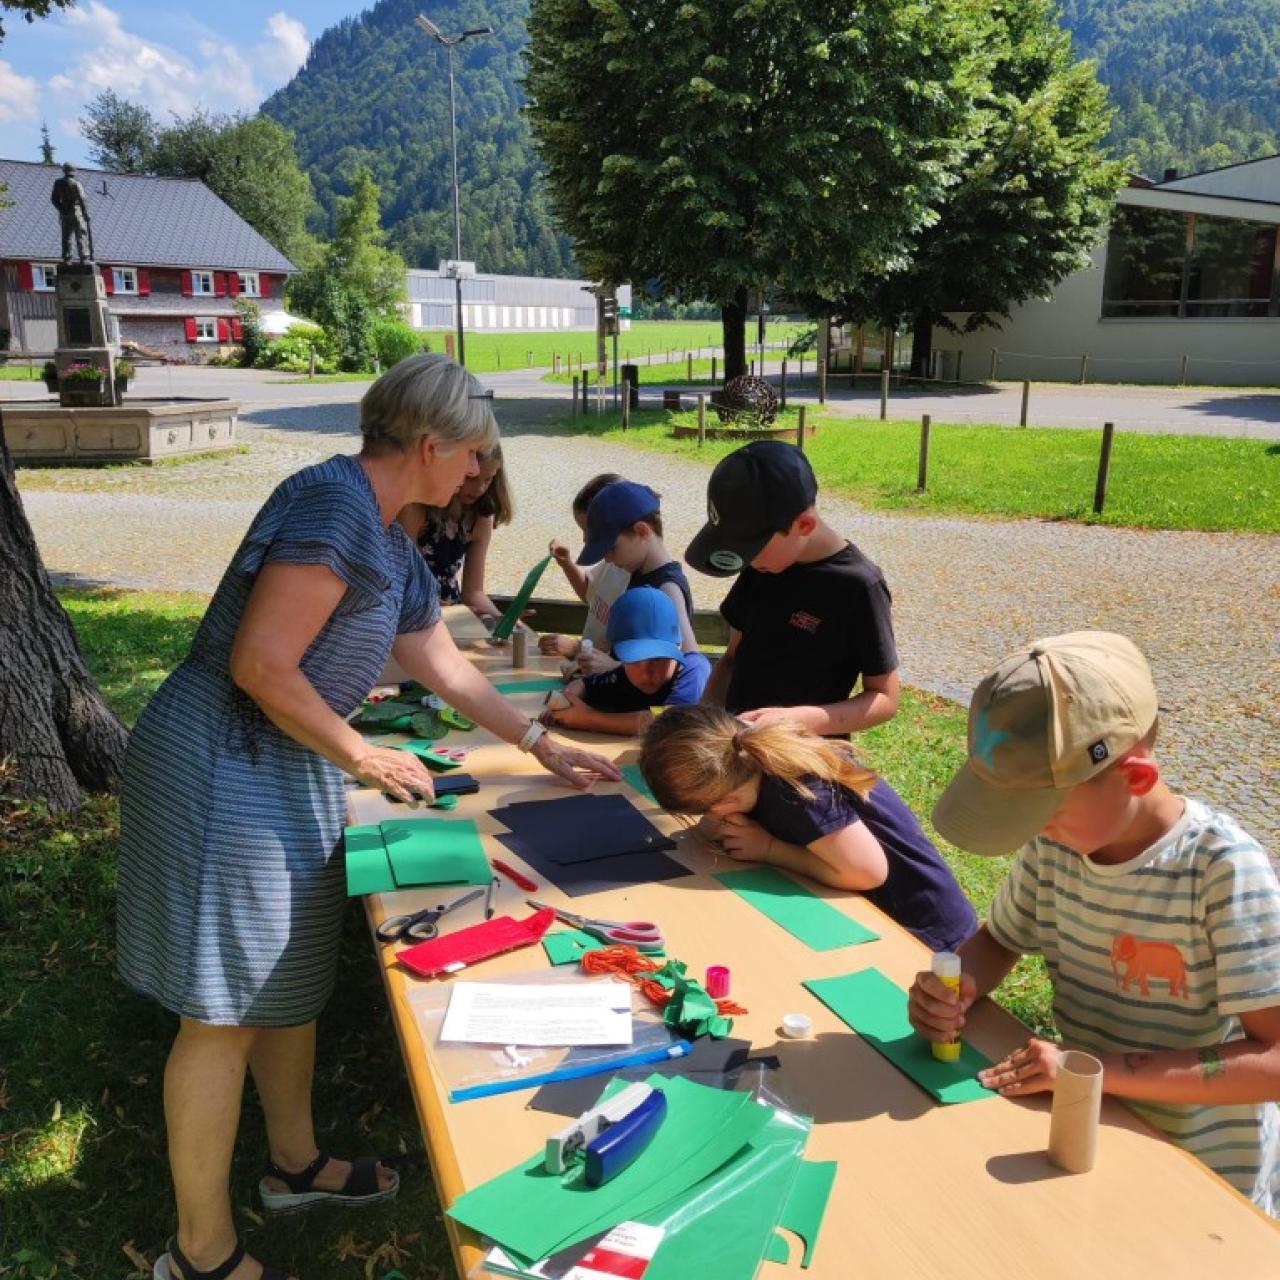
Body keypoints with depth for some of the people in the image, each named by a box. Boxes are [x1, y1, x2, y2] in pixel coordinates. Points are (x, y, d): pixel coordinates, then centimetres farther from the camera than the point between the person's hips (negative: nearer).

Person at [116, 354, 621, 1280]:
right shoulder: (333, 504, -20)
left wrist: (545, 747, 23)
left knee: (291, 980, 20)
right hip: (225, 768, -10)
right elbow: (260, 665, -24)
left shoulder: (394, 550, 12)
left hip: (289, 770, 10)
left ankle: (295, 1163, 41)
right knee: (228, 1008, 0)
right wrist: (363, 758, -13)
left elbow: (447, 668, 21)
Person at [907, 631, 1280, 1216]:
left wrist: (1097, 1067, -32)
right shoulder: (1055, 842, -9)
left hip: (1204, 1183, -3)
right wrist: (956, 988, -15)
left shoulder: (1224, 869, -26)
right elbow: (998, 941, 6)